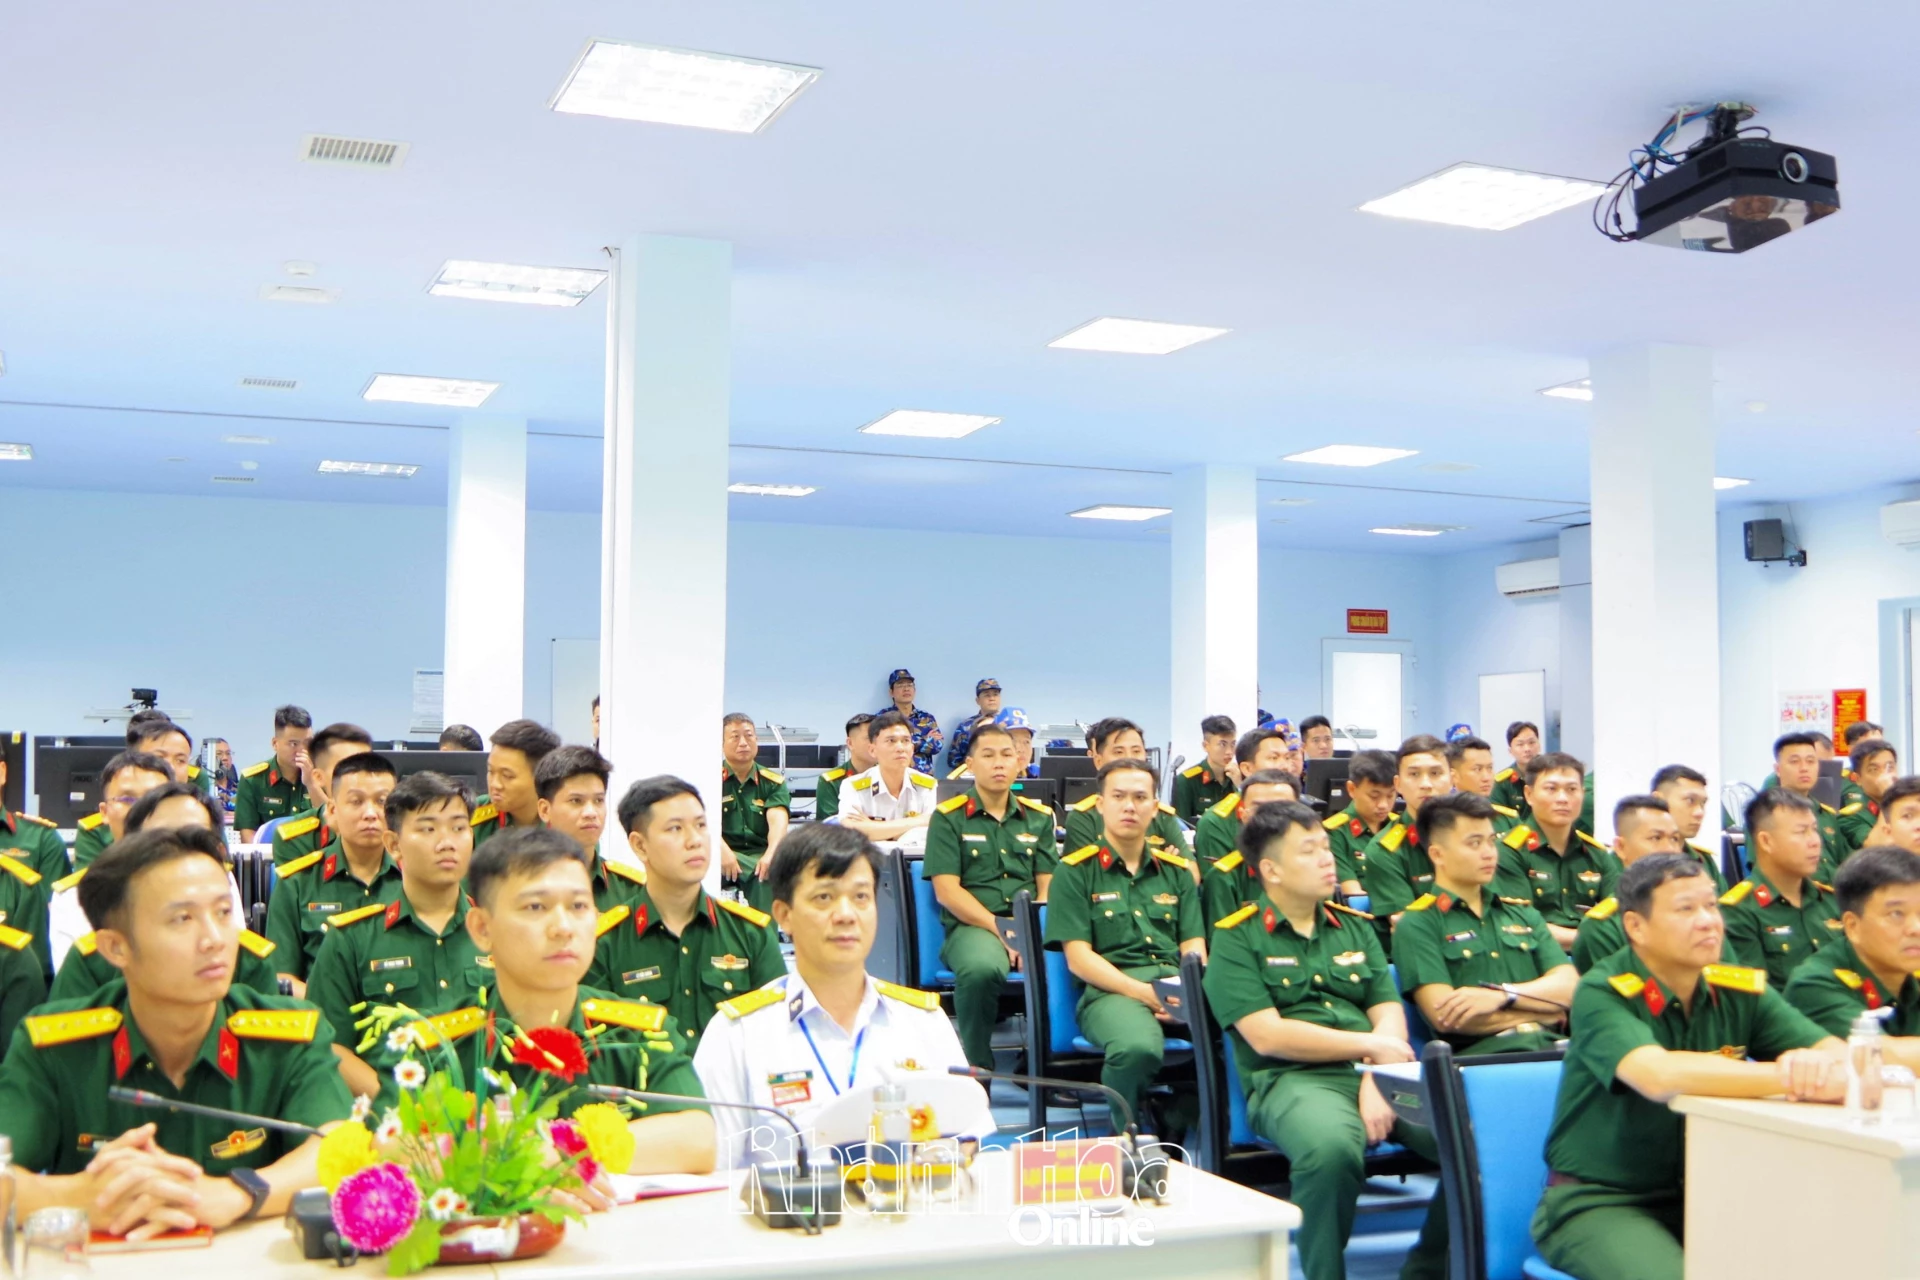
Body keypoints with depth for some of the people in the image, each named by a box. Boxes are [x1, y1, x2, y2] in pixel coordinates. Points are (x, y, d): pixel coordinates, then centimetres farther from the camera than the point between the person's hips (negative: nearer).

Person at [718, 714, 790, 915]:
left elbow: (778, 821, -6)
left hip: (761, 854, 2)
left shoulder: (773, 782, 12)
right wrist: (723, 851, -30)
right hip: (724, 855, -2)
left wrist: (771, 854, -27)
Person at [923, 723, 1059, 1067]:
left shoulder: (1039, 817, 17)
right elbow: (947, 891, -2)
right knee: (980, 969, -38)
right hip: (972, 926, -3)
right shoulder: (949, 817, 5)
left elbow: (1048, 886, 13)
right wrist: (1002, 930, -13)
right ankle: (978, 1069, -16)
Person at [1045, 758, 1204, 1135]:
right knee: (1137, 1047, -39)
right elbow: (1078, 958, -1)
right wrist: (1140, 992, -16)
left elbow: (1194, 947, 14)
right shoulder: (1075, 871, 7)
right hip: (1110, 990, -4)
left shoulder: (1176, 872, 21)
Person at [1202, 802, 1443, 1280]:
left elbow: (1389, 1013, 11)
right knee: (1331, 1149, -40)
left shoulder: (1356, 927, 21)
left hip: (1379, 1075, 5)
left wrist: (1377, 1080, -10)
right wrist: (1372, 1045, -5)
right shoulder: (1236, 939, 3)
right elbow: (1266, 1035, -8)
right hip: (1293, 1080, -5)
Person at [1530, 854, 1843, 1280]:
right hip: (1598, 1202, -5)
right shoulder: (1601, 995, -16)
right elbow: (1659, 1075, -34)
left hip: (1697, 1195, 6)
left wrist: (1823, 1064, -32)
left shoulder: (1740, 990, 2)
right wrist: (1791, 1076, -36)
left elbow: (1843, 1052, -8)